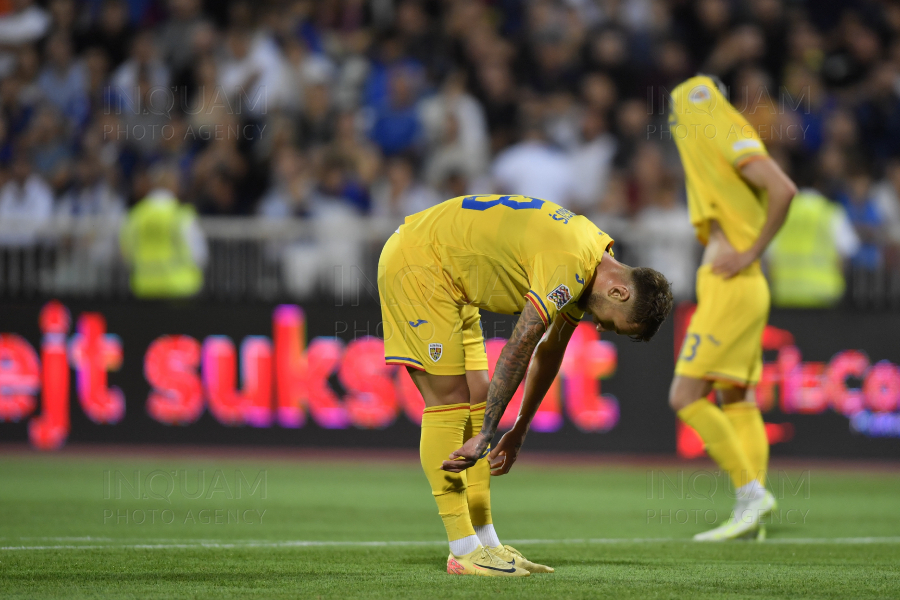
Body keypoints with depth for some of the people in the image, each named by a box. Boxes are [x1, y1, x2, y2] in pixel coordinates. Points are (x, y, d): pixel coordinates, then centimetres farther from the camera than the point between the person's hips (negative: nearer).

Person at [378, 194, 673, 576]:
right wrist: (485, 436, -23)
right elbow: (518, 351, -27)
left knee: (477, 399, 6)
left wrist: (519, 432, 15)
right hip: (416, 261, -10)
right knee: (449, 403, -11)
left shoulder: (595, 261, 4)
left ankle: (484, 542, 8)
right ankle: (464, 551, -10)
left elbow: (550, 351, 14)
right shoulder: (569, 268, -27)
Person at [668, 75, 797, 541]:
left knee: (686, 398, -12)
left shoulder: (736, 142, -8)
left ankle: (750, 490, -14)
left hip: (733, 290, -10)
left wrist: (750, 254, -19)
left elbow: (784, 191, -23)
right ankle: (751, 516, 3)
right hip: (727, 290, 10)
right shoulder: (708, 157, 20)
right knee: (737, 401, 7)